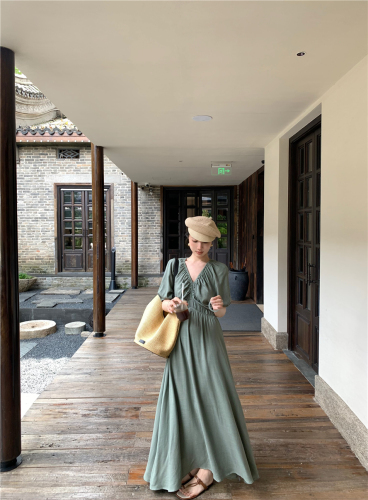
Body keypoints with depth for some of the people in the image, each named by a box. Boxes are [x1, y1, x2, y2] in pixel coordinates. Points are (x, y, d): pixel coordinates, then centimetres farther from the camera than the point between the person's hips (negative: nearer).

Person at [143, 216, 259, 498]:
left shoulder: (219, 270, 0)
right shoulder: (175, 266, 5)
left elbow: (222, 312, 2)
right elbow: (163, 302, 6)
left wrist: (218, 306, -21)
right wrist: (171, 304, -17)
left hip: (208, 340, -2)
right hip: (182, 340, 3)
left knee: (210, 398, 1)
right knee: (184, 399, 8)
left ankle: (208, 470, 17)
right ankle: (193, 461, 26)